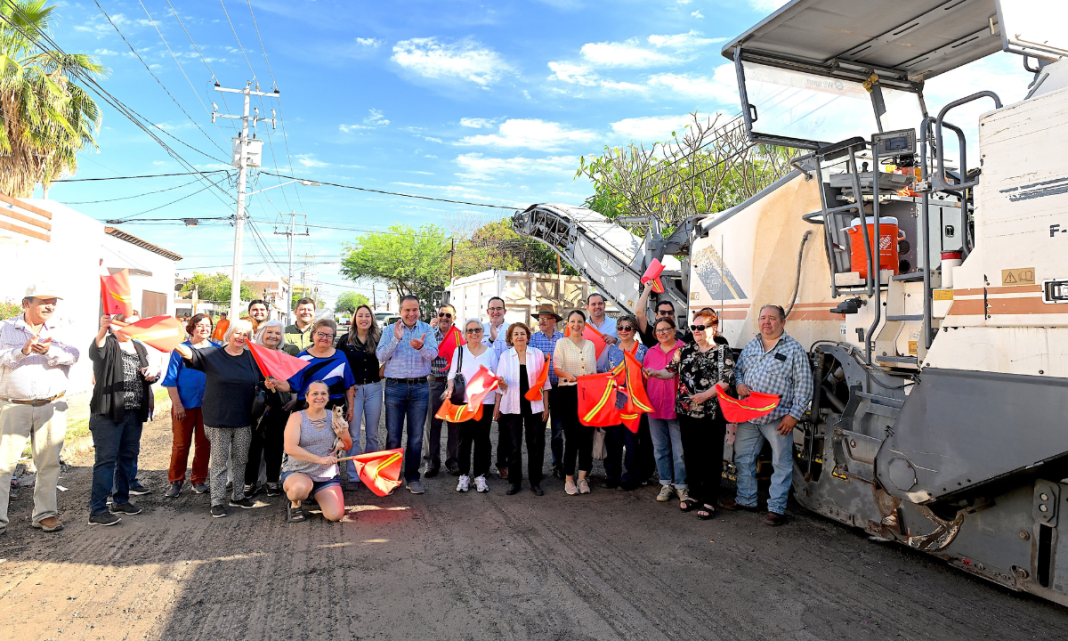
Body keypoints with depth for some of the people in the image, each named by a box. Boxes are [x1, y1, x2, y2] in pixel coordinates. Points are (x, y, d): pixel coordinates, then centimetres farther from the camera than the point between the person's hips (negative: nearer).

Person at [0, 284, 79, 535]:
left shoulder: (59, 330, 8)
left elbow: (72, 355, -8)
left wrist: (49, 350, -26)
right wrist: (22, 351, -25)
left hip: (51, 406, 2)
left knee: (49, 462, 6)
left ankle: (45, 514, 17)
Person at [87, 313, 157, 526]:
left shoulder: (140, 348, 16)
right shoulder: (108, 344, -4)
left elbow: (148, 377, 24)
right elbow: (95, 352, -29)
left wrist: (152, 375, -2)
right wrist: (103, 329, -48)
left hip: (134, 413, 7)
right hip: (109, 412, -7)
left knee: (128, 456, 14)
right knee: (106, 459, -7)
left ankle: (121, 500, 28)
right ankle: (97, 510, -2)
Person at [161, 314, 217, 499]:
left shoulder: (216, 350, 5)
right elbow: (171, 379, 0)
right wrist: (177, 404, -6)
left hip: (209, 405, 2)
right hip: (184, 405, -2)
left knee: (204, 444, 8)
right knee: (180, 444, 3)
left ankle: (199, 480, 21)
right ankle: (176, 482, 16)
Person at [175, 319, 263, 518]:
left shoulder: (252, 358, 7)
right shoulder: (212, 354, -2)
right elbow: (190, 354, -16)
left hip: (244, 420, 3)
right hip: (218, 419, -3)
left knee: (241, 460, 11)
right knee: (219, 461, 3)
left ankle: (238, 496, 25)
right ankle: (217, 501, 12)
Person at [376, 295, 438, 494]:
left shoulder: (427, 329, 4)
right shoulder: (390, 330, 5)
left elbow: (433, 353, -11)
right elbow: (381, 356, -8)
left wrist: (421, 347, -32)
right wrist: (396, 339, -22)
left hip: (420, 388, 0)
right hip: (395, 387, 0)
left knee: (416, 436, 6)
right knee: (393, 435, 3)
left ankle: (412, 477, 17)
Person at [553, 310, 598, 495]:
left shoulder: (590, 345, 16)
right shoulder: (561, 343, 5)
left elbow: (594, 371, 17)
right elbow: (556, 367, -6)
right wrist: (568, 375, -25)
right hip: (568, 392, -3)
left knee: (587, 433, -2)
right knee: (571, 434, -5)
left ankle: (583, 477, 6)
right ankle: (569, 478, 3)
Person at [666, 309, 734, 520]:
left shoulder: (723, 351, -4)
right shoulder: (686, 349, 10)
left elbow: (726, 381, -12)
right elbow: (671, 370, 13)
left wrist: (705, 395, -21)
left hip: (711, 414, -5)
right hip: (686, 412, 5)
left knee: (711, 458, 2)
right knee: (690, 455, 13)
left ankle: (709, 501, 13)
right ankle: (695, 494, 27)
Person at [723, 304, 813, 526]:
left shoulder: (794, 349, -4)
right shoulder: (750, 347, 12)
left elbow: (803, 386, -6)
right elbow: (738, 370, 20)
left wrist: (793, 415, -13)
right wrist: (739, 384, -3)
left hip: (777, 418, -5)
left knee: (781, 463, 3)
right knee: (743, 458, 13)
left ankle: (776, 508, 16)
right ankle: (746, 499, 29)